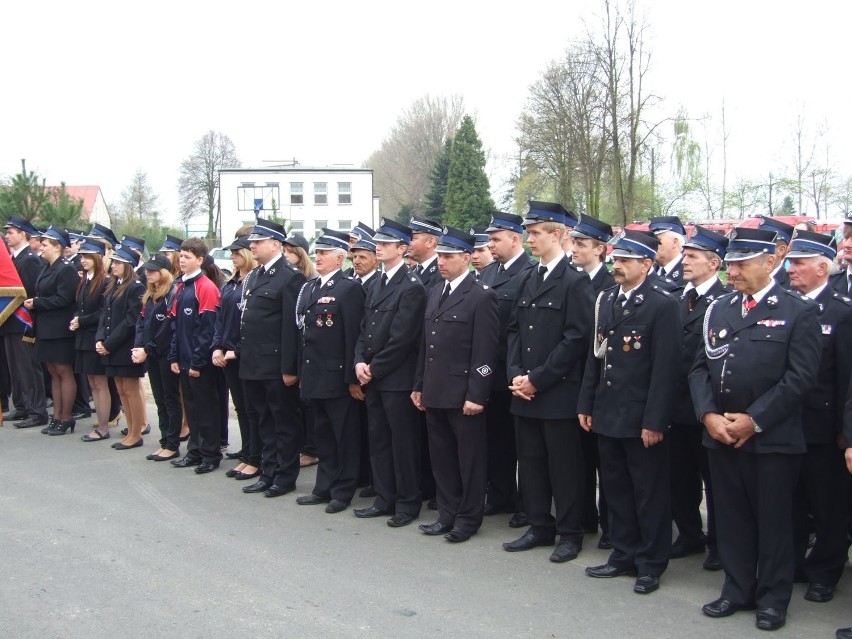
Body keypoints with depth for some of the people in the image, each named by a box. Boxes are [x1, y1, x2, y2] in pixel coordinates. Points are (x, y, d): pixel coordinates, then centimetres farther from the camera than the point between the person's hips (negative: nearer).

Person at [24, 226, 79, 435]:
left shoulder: (66, 270, -13)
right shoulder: (47, 269, 14)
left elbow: (63, 299, -19)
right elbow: (42, 295, 16)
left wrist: (37, 303, -16)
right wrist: (33, 303, -3)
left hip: (60, 330, -9)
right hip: (46, 329, 9)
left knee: (64, 372, 0)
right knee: (54, 373, 12)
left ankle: (65, 418, 6)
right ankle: (56, 416, 18)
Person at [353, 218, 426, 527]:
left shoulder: (411, 287, -12)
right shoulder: (376, 287, 15)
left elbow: (402, 338, -17)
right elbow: (365, 329, 15)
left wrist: (374, 368, -13)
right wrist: (360, 362, 0)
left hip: (397, 378, -8)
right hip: (372, 378, 8)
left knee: (403, 442, 1)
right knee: (378, 440, 13)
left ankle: (408, 503, 11)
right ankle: (384, 499, 23)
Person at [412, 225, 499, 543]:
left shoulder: (482, 296, -10)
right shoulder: (435, 293, 13)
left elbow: (485, 352, -14)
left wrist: (477, 395, -17)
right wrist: (419, 385, 14)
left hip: (463, 394, -7)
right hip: (434, 392, 7)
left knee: (469, 458, 5)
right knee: (442, 457, 14)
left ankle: (468, 518, 16)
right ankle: (448, 514, 25)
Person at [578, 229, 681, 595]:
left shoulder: (663, 305, -11)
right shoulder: (606, 300, 10)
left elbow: (665, 368, -14)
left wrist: (654, 420, -17)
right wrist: (586, 405, 10)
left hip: (641, 417, -7)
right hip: (607, 414, 7)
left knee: (649, 493, 5)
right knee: (616, 489, 15)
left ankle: (652, 564, 17)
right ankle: (624, 555, 28)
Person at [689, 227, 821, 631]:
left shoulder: (799, 312, -4)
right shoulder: (718, 310, 11)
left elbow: (801, 377, -11)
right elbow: (700, 368, 9)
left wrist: (753, 420, -15)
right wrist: (709, 415, -6)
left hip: (773, 438, -4)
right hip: (720, 436, 5)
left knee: (773, 520, 6)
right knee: (731, 518, 12)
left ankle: (773, 598, 20)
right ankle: (738, 590, 26)